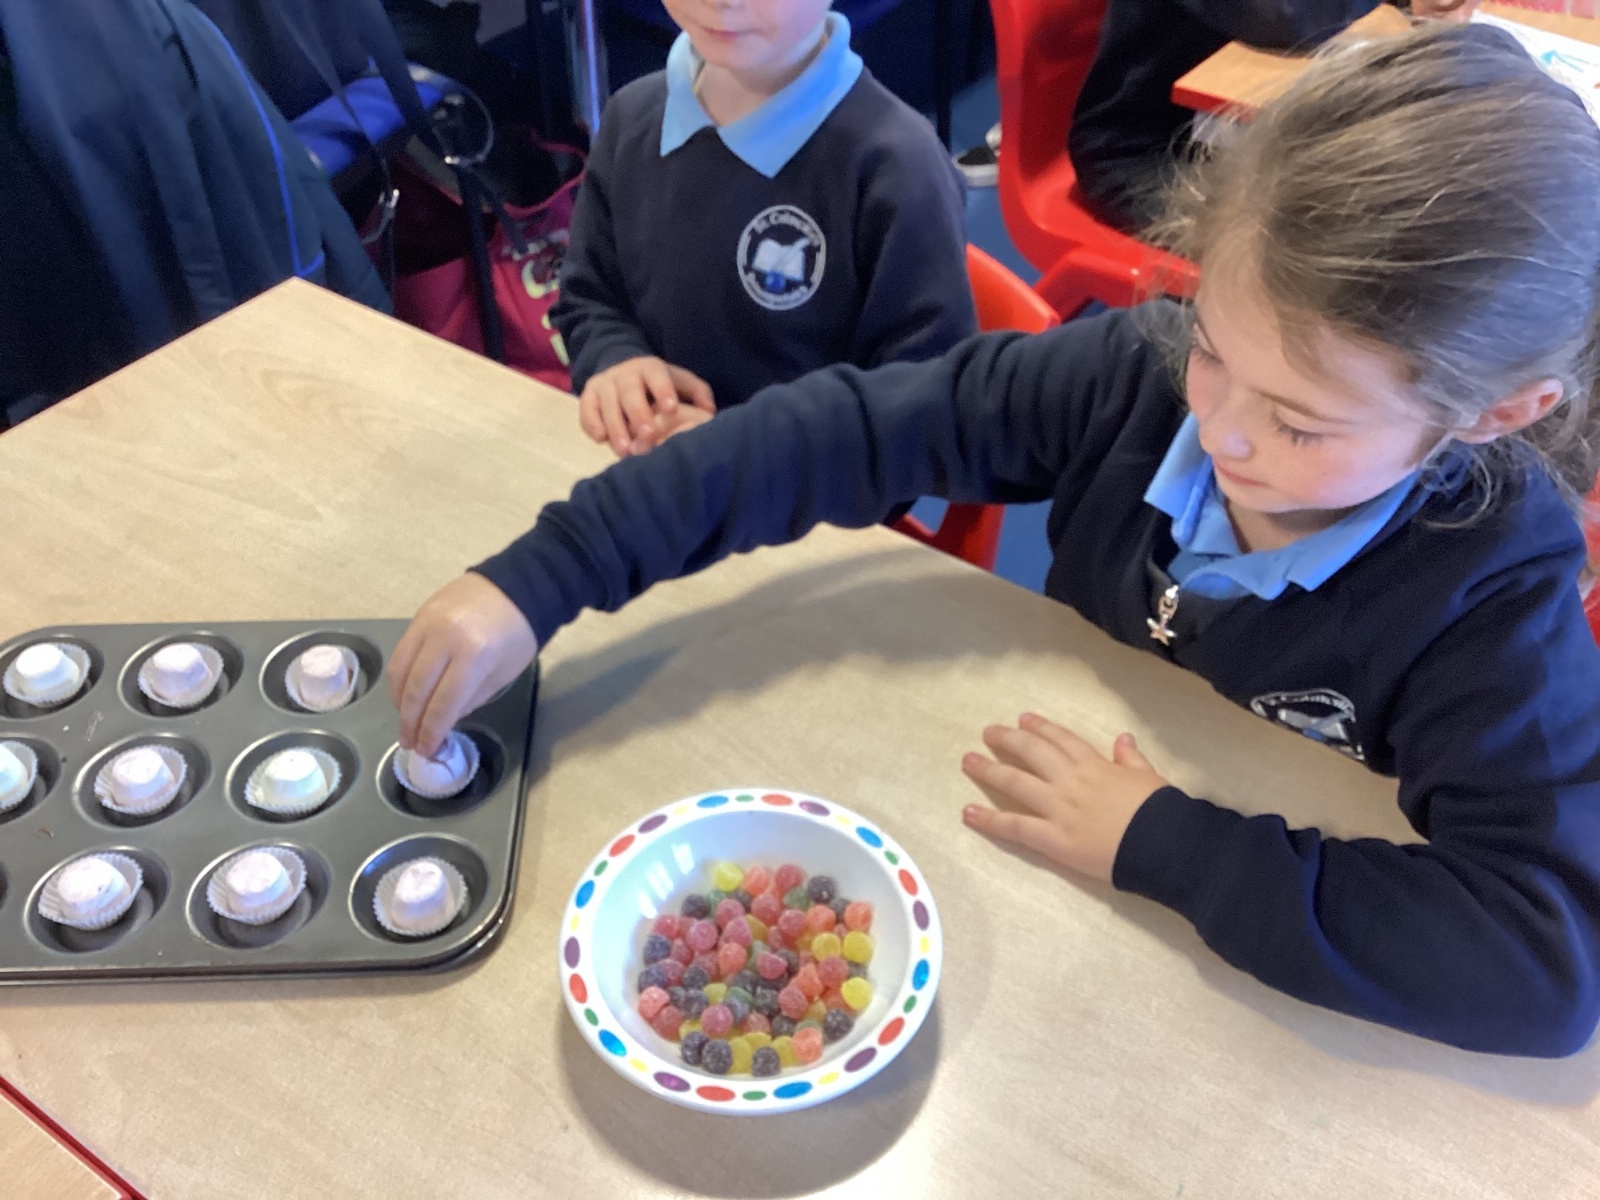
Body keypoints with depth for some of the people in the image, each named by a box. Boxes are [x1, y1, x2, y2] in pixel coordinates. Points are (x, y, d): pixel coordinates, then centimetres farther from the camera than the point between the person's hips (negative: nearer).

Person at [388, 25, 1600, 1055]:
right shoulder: (1144, 370, -18)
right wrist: (543, 576, -26)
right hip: (1030, 856, 1)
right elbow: (849, 430, -22)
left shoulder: (1495, 590, -24)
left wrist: (1161, 843, -31)